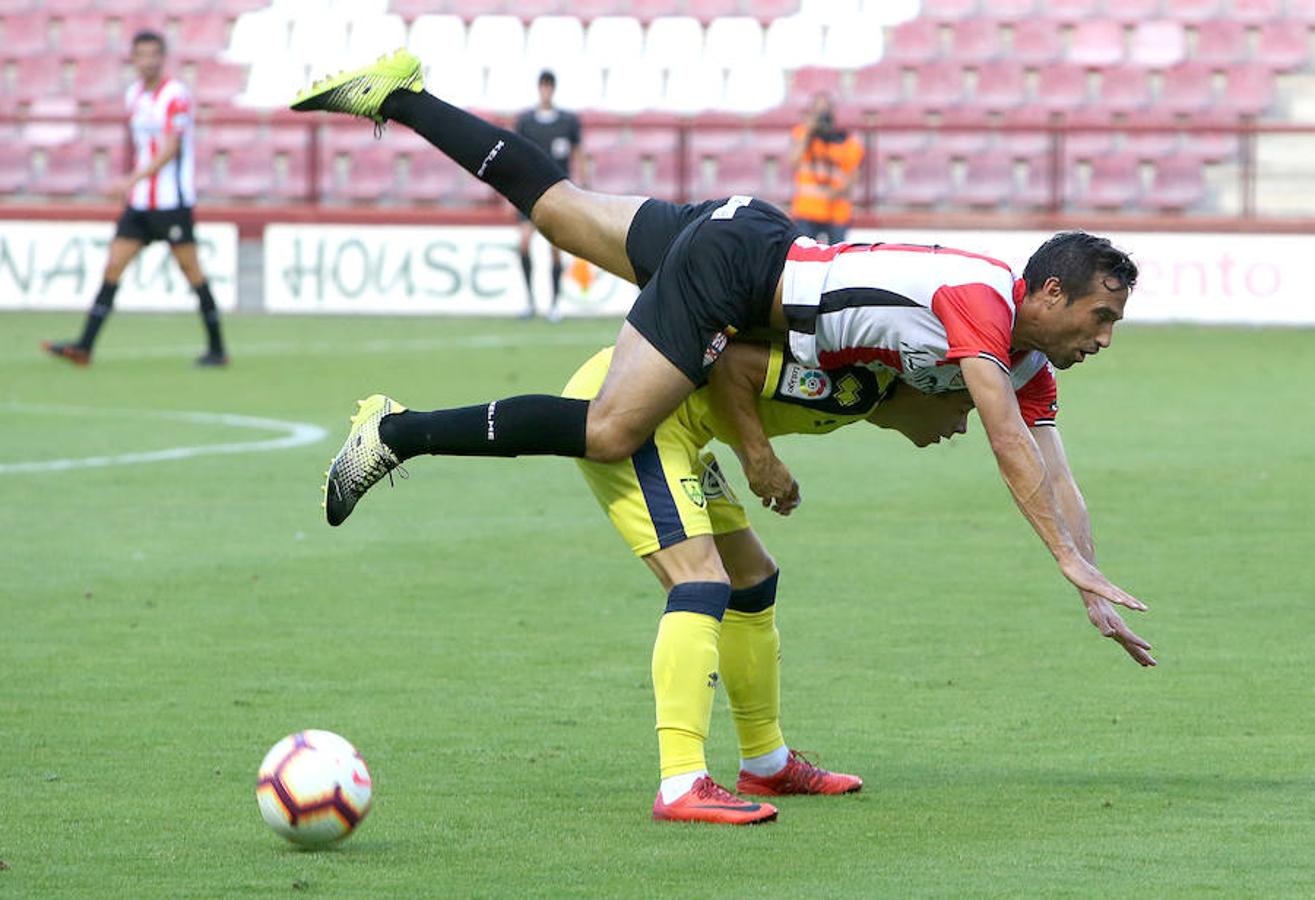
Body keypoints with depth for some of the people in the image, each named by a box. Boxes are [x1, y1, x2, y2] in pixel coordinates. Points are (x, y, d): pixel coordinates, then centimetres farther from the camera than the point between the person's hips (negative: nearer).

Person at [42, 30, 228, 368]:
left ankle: (217, 349, 7)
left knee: (190, 269, -2)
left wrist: (132, 181, -28)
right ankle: (84, 347, -3)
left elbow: (170, 150, -19)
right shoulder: (133, 94, 10)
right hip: (139, 201, 7)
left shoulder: (176, 95, -12)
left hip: (173, 201, -7)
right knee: (113, 267, 0)